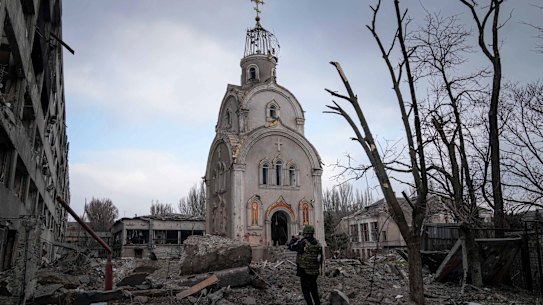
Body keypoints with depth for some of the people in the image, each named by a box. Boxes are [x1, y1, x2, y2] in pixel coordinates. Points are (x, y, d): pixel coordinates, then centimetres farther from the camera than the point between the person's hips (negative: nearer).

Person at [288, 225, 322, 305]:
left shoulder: (303, 243, -18)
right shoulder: (318, 244, 1)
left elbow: (291, 247, -7)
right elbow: (320, 258, 9)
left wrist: (294, 239, 10)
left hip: (305, 271, -6)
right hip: (315, 272, 6)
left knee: (306, 291, 4)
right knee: (314, 289, 22)